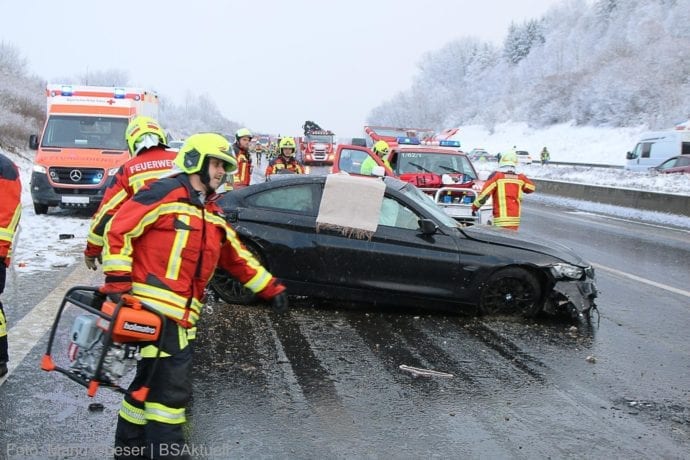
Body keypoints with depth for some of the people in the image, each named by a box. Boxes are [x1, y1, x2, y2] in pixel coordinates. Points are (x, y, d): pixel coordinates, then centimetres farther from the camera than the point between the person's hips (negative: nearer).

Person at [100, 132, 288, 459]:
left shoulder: (212, 214, 19)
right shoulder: (165, 193, -7)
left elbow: (237, 257, 24)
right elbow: (119, 229, -11)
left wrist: (270, 288, 19)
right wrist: (117, 282, -15)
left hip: (178, 313, 9)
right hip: (153, 305, -9)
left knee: (153, 381, 18)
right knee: (171, 386, -9)